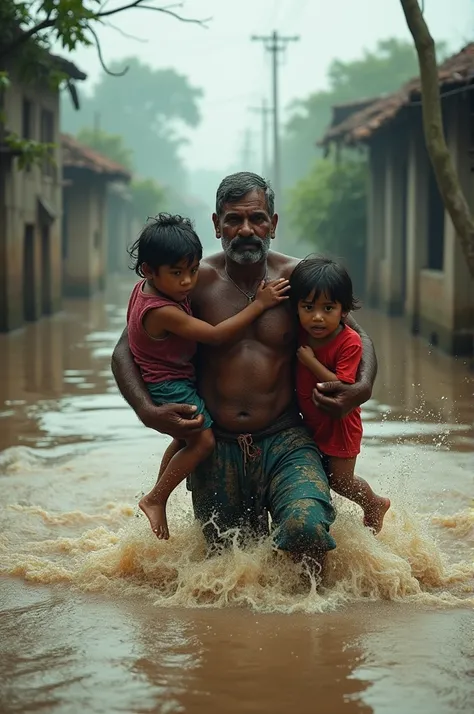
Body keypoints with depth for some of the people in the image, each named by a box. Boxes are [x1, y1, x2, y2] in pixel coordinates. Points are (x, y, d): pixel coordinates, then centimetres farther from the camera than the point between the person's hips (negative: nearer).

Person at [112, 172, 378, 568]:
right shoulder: (196, 282, -3)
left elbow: (358, 337, 12)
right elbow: (125, 352, 1)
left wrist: (362, 387, -10)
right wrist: (148, 412, -18)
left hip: (285, 441, -1)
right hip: (216, 449, 1)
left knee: (306, 527, -28)